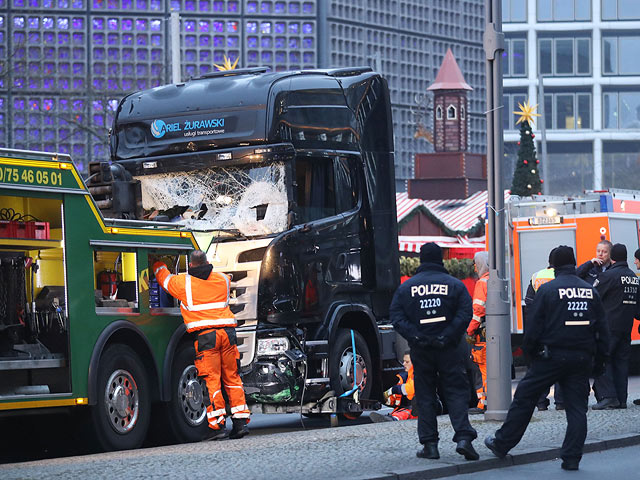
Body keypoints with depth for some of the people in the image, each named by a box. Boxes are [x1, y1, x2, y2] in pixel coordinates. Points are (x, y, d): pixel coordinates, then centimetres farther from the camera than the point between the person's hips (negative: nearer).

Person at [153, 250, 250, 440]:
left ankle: (218, 426, -8)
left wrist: (158, 264, 42)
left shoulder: (183, 282, 3)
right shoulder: (222, 279, 15)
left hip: (205, 335, -4)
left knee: (211, 380, -4)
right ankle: (241, 421, 7)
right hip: (228, 332, 4)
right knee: (232, 377, 9)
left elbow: (163, 276, 22)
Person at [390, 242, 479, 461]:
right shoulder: (455, 285, 0)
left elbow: (396, 317, -4)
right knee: (456, 392, 3)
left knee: (425, 396, 8)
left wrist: (415, 337, -10)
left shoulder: (406, 287, 3)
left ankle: (429, 444, 6)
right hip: (449, 350, -1)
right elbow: (465, 314, -9)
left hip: (421, 351, 1)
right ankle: (463, 437, -12)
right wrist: (446, 337, -10)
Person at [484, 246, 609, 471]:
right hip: (582, 357, 3)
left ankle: (502, 444, 16)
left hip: (551, 357, -3)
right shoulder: (590, 290, 6)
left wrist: (530, 350, 7)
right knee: (577, 408, 6)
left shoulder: (547, 289, -6)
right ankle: (571, 457, 2)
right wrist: (599, 359, 15)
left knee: (524, 399, 8)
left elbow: (533, 325, -7)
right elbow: (602, 328, 10)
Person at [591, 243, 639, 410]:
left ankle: (608, 396, -13)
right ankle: (621, 399, 8)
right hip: (626, 327, 7)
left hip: (609, 326, -7)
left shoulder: (608, 275, -11)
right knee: (621, 360, 9)